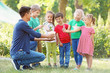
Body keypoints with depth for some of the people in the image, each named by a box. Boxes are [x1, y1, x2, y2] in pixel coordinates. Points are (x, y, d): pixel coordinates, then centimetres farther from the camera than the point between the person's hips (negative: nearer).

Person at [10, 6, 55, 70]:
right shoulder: (23, 24, -14)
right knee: (42, 57, -8)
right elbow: (35, 34, -8)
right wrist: (48, 36, 7)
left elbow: (30, 37, 20)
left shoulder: (19, 23, 17)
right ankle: (19, 62, -8)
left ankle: (26, 65, 10)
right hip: (18, 52, -10)